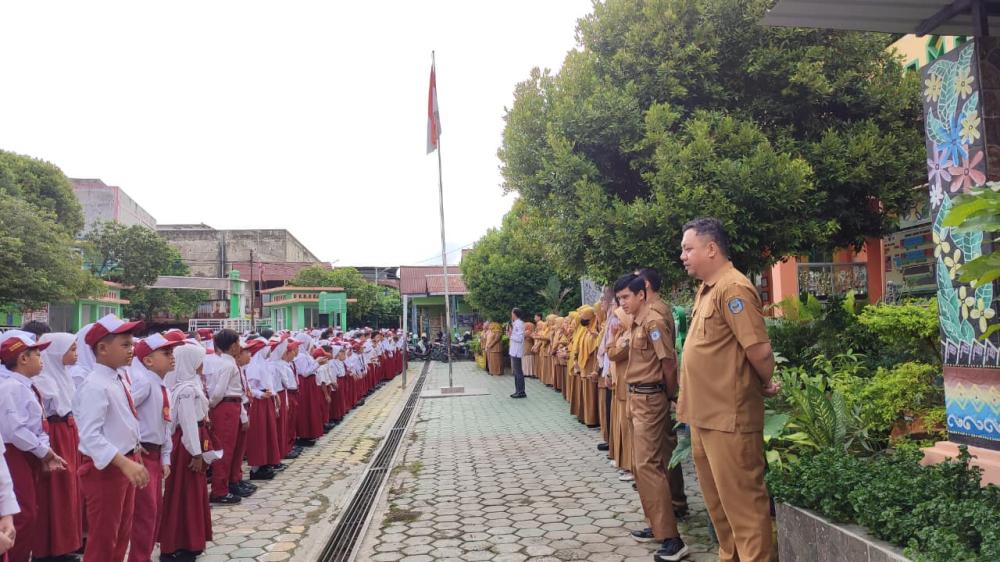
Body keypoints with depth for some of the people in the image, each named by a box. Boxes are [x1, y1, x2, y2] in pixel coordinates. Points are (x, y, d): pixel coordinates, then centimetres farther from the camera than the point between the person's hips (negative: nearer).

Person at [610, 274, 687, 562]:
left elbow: (669, 363, -15)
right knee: (643, 464, 14)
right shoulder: (634, 324, 11)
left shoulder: (653, 322, -17)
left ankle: (671, 538, -8)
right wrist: (620, 333, 6)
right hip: (637, 398, 10)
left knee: (648, 465, -11)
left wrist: (669, 396, -4)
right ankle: (658, 525, 25)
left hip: (650, 400, -10)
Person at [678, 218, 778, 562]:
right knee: (718, 499, 20)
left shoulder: (733, 288, -17)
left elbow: (760, 351, -20)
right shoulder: (706, 290, 13)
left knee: (742, 501, 1)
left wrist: (766, 386, -4)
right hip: (705, 415, 10)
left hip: (729, 417, -10)